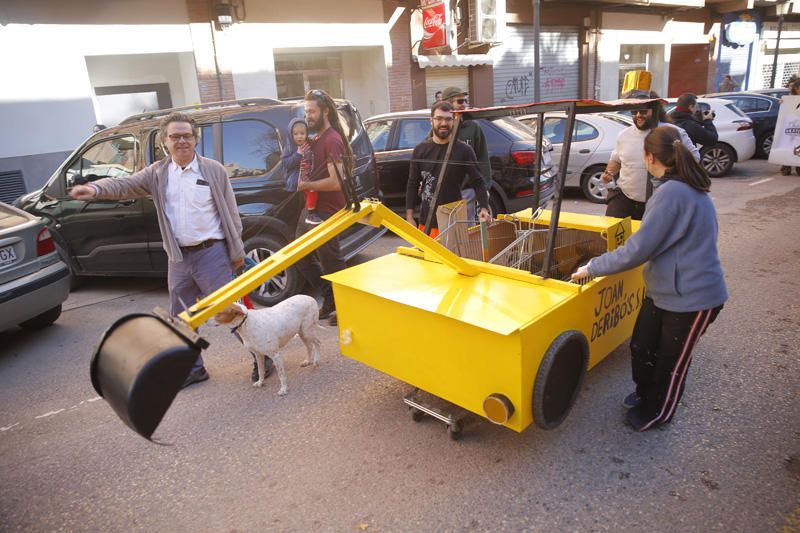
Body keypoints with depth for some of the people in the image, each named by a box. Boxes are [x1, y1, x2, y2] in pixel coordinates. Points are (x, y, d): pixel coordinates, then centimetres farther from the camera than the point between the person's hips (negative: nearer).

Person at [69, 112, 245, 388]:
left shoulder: (214, 170, -2)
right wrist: (95, 189, -27)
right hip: (178, 257, 5)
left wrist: (237, 252, -2)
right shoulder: (157, 173, 7)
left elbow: (231, 213, -1)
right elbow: (124, 185, -5)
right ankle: (193, 368, 30)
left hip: (211, 252, -4)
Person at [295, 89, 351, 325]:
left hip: (327, 212, -10)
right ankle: (330, 299, 30)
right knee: (303, 258, 18)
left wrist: (306, 185, -14)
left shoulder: (333, 140, -16)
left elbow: (335, 182, -25)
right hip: (310, 209, 10)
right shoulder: (315, 139, 13)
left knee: (331, 263, 2)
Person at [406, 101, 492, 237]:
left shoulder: (464, 150, -1)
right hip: (426, 222, 3)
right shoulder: (420, 150, 6)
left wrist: (484, 208, -15)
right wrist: (409, 217, 3)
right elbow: (412, 185, 8)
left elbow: (478, 183, 0)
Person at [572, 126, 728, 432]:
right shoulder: (688, 188, 5)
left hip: (692, 297, -8)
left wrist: (593, 267, -17)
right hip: (665, 288, 8)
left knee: (672, 359, 13)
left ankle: (658, 412, 36)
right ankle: (645, 393, 44)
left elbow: (638, 250, -26)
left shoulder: (671, 193, -26)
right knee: (641, 346, 19)